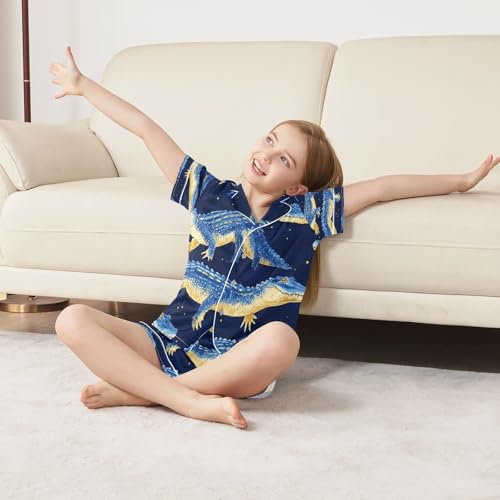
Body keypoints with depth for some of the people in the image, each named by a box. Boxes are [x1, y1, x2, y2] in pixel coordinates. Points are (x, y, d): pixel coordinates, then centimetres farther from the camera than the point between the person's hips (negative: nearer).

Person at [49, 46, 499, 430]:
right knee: (73, 319, -21)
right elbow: (146, 129, 14)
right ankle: (193, 402, -29)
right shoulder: (209, 192, 11)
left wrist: (462, 181, 15)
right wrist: (82, 85, 20)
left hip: (238, 362, -1)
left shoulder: (307, 213, 8)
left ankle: (137, 389, -22)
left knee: (280, 340, -39)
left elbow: (384, 188, 11)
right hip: (170, 343, 2)